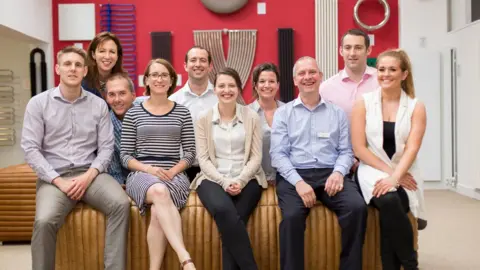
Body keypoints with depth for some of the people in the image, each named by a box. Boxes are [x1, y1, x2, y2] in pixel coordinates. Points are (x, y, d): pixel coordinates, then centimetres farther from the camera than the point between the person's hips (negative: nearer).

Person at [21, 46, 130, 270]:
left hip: (90, 173, 2)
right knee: (44, 221, -30)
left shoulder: (98, 105, 8)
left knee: (121, 203, -26)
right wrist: (58, 181, -13)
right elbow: (30, 148, -2)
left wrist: (88, 176, -12)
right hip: (54, 176, -1)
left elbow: (106, 147, 4)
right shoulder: (38, 103, 3)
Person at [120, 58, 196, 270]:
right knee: (159, 191, -39)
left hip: (174, 175, 1)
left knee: (158, 212, -34)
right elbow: (125, 156, 6)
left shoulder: (182, 112, 11)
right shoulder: (133, 113, 10)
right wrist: (148, 169, -12)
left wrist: (173, 171, -9)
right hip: (141, 174, -1)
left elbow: (190, 153, 9)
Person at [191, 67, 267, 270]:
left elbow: (256, 157, 2)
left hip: (246, 179, 1)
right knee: (224, 211, -31)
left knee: (233, 219, -28)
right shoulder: (204, 120, 6)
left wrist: (240, 181, -13)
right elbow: (203, 159, 1)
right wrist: (224, 181, -13)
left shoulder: (252, 118, 6)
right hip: (213, 178, 0)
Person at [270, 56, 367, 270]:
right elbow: (278, 154, 1)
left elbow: (346, 150, 11)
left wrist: (338, 172, -11)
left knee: (357, 207, -26)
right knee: (292, 216, -32)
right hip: (294, 175, -2)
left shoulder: (337, 112, 16)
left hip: (330, 174, 2)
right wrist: (299, 181, -15)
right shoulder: (283, 113, 10)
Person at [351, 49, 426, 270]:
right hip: (373, 171, -1)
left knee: (390, 212, -29)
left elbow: (412, 148, -7)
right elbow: (359, 148, -3)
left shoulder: (416, 107, 4)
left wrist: (395, 177, -22)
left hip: (403, 174, 1)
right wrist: (387, 171, -13)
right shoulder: (363, 103, 3)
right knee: (389, 201, -32)